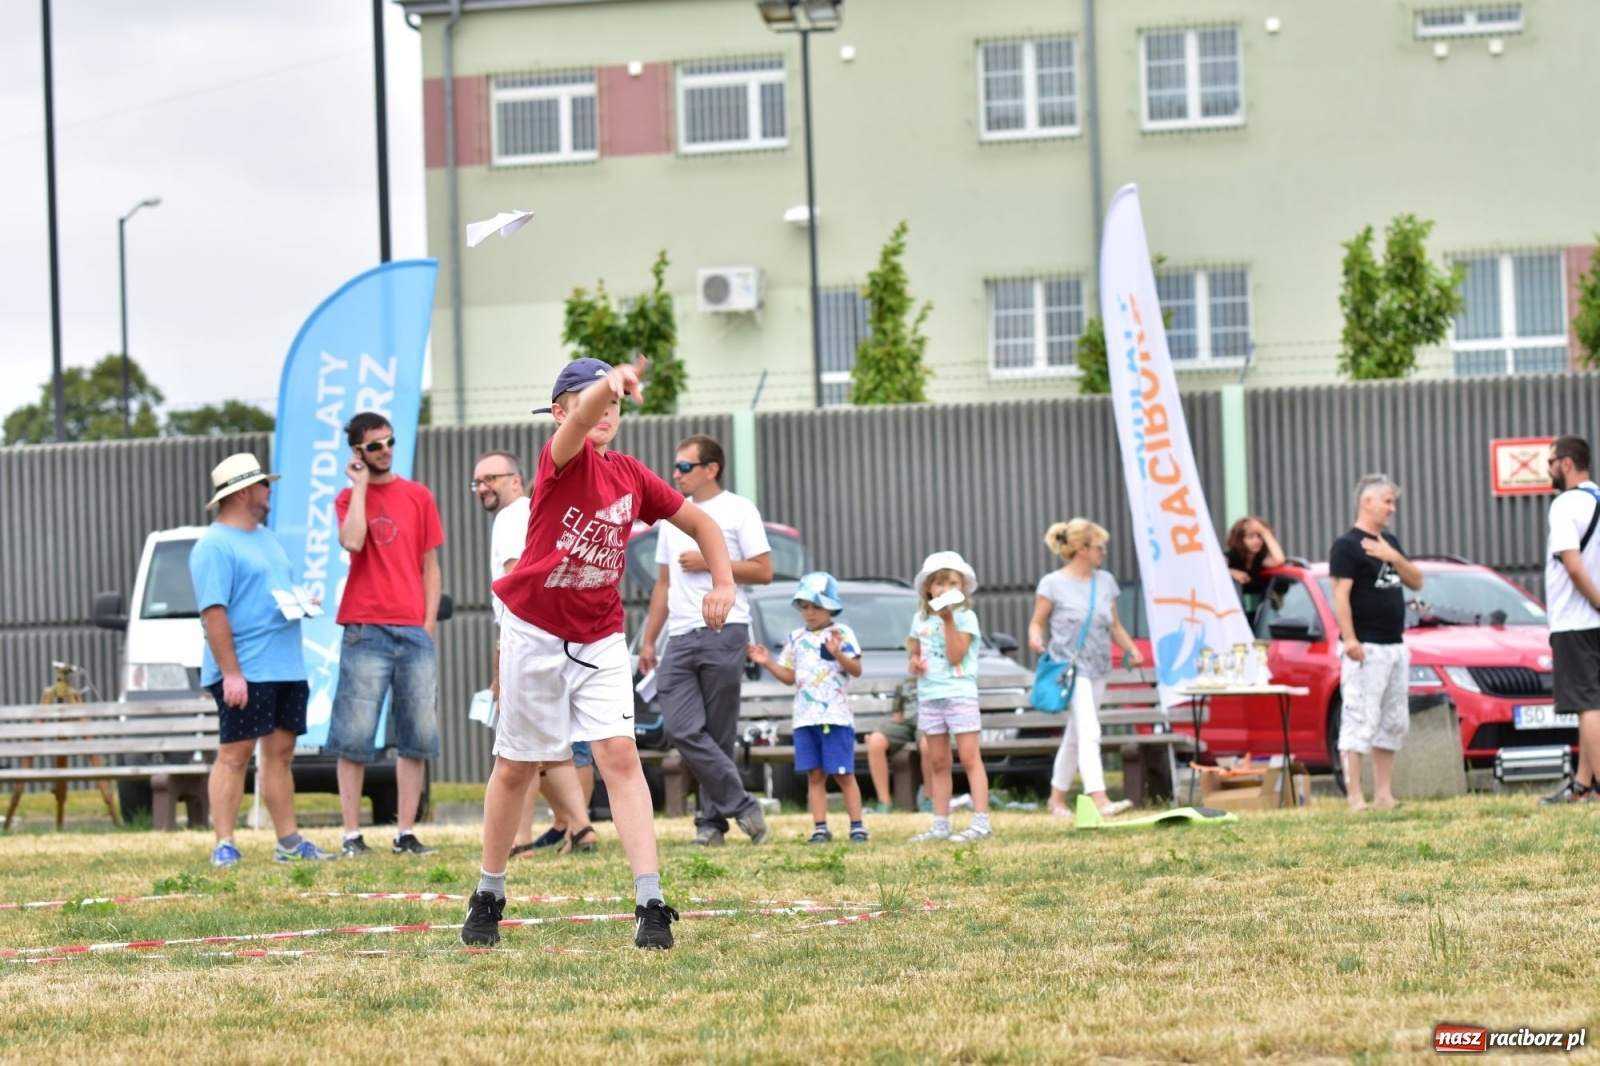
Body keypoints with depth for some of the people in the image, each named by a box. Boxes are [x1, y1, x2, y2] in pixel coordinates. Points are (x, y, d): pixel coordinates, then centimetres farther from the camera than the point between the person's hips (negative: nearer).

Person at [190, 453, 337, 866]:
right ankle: (224, 845, -7)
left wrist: (300, 602, 11)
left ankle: (289, 841, 15)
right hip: (244, 672, -9)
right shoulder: (215, 546, -10)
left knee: (280, 753, 11)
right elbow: (213, 613, -18)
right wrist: (230, 673, -23)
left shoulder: (266, 538, 20)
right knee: (234, 754, -7)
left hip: (287, 667, 9)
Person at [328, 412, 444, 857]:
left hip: (414, 632, 3)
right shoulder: (349, 499, 5)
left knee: (418, 737, 3)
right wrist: (360, 486, -7)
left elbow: (430, 565, 13)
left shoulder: (418, 497, 11)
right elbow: (353, 542, -16)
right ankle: (352, 835, -3)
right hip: (365, 631, -3)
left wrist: (429, 621, 4)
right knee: (354, 737, -5)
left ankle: (406, 833, 8)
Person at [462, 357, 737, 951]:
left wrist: (722, 581, -6)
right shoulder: (562, 459, -14)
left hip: (600, 639, 3)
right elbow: (579, 420, -38)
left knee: (619, 753, -12)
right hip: (535, 633, -3)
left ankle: (650, 902, -18)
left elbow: (700, 522, 12)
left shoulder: (631, 476, 1)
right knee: (516, 764, 9)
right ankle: (489, 895, 26)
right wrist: (608, 383, -61)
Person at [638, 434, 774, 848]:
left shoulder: (738, 511, 2)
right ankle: (742, 806, -8)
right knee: (681, 729, -10)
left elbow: (763, 571, -5)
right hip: (680, 638, 5)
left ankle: (712, 820, 3)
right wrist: (647, 640, 18)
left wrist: (708, 563, -10)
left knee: (718, 735, -3)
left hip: (723, 632, -5)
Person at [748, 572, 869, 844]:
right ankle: (820, 828, 3)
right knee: (815, 775, 2)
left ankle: (857, 826, 2)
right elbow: (790, 677, 19)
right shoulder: (795, 639, 14)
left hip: (836, 716, -4)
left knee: (843, 774, -3)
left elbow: (856, 670, -7)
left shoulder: (842, 633, 0)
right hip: (804, 717, 4)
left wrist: (838, 654, -24)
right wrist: (768, 663, 4)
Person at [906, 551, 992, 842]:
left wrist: (948, 620, -20)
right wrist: (914, 661, 4)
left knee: (970, 757, -9)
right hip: (929, 696, 6)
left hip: (960, 694, -6)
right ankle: (940, 824, 14)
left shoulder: (966, 617, -6)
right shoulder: (920, 619, 11)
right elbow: (915, 649, 26)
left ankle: (981, 822, -13)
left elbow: (955, 656, -15)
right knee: (937, 763, 10)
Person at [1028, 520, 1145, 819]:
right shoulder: (1053, 584, -6)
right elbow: (1037, 622, -2)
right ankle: (1099, 799, -26)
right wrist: (1036, 639, -24)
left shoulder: (1105, 582, 11)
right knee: (1089, 733, -18)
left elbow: (1114, 625, 17)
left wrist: (1130, 648, 1)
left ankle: (1057, 797, 26)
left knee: (1075, 736, 14)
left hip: (1097, 669, 7)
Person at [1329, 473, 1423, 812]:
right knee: (1360, 721, -11)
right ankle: (1354, 797, -13)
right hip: (1365, 649, -9)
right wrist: (1349, 640, -24)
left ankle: (1383, 793, 15)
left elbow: (1416, 581, 14)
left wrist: (1394, 558, -3)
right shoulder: (1347, 545, -8)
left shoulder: (1388, 542, 17)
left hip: (1395, 646, 9)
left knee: (1394, 723, 10)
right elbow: (1341, 596, -15)